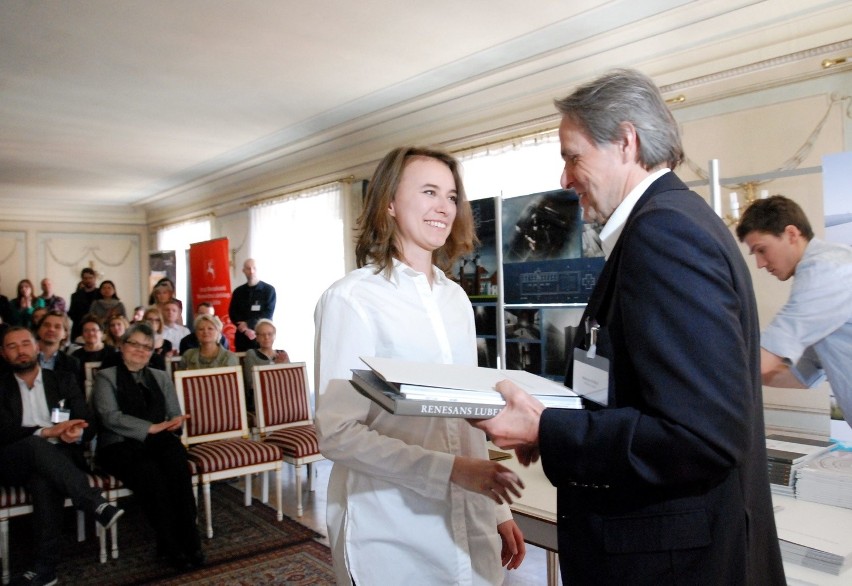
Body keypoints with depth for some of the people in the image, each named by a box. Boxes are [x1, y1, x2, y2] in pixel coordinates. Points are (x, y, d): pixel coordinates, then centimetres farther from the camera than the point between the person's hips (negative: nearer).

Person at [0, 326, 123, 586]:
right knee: (36, 445, -36)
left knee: (44, 480, -36)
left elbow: (89, 425, 10)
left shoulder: (63, 380, 16)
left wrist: (77, 433, -15)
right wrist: (46, 432, -17)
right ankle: (97, 505, -43)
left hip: (58, 457, 1)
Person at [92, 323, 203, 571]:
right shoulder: (106, 376, 9)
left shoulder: (161, 377, 22)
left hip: (157, 442, 3)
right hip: (119, 445, -3)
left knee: (176, 455, -33)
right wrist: (152, 428, -18)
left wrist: (173, 424, -12)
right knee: (149, 472, -35)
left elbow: (175, 416, 14)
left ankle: (188, 539, -27)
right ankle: (171, 545, -21)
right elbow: (110, 417, -8)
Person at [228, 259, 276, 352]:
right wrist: (245, 329, -11)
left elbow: (268, 314, -7)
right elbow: (232, 313, 5)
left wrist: (248, 324, -16)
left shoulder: (269, 289, 0)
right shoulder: (238, 291, 10)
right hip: (242, 336, 3)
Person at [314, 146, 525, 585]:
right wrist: (451, 469, -24)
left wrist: (498, 508, 10)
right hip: (393, 537, -6)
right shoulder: (351, 298, -13)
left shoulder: (456, 298, 7)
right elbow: (338, 434, -17)